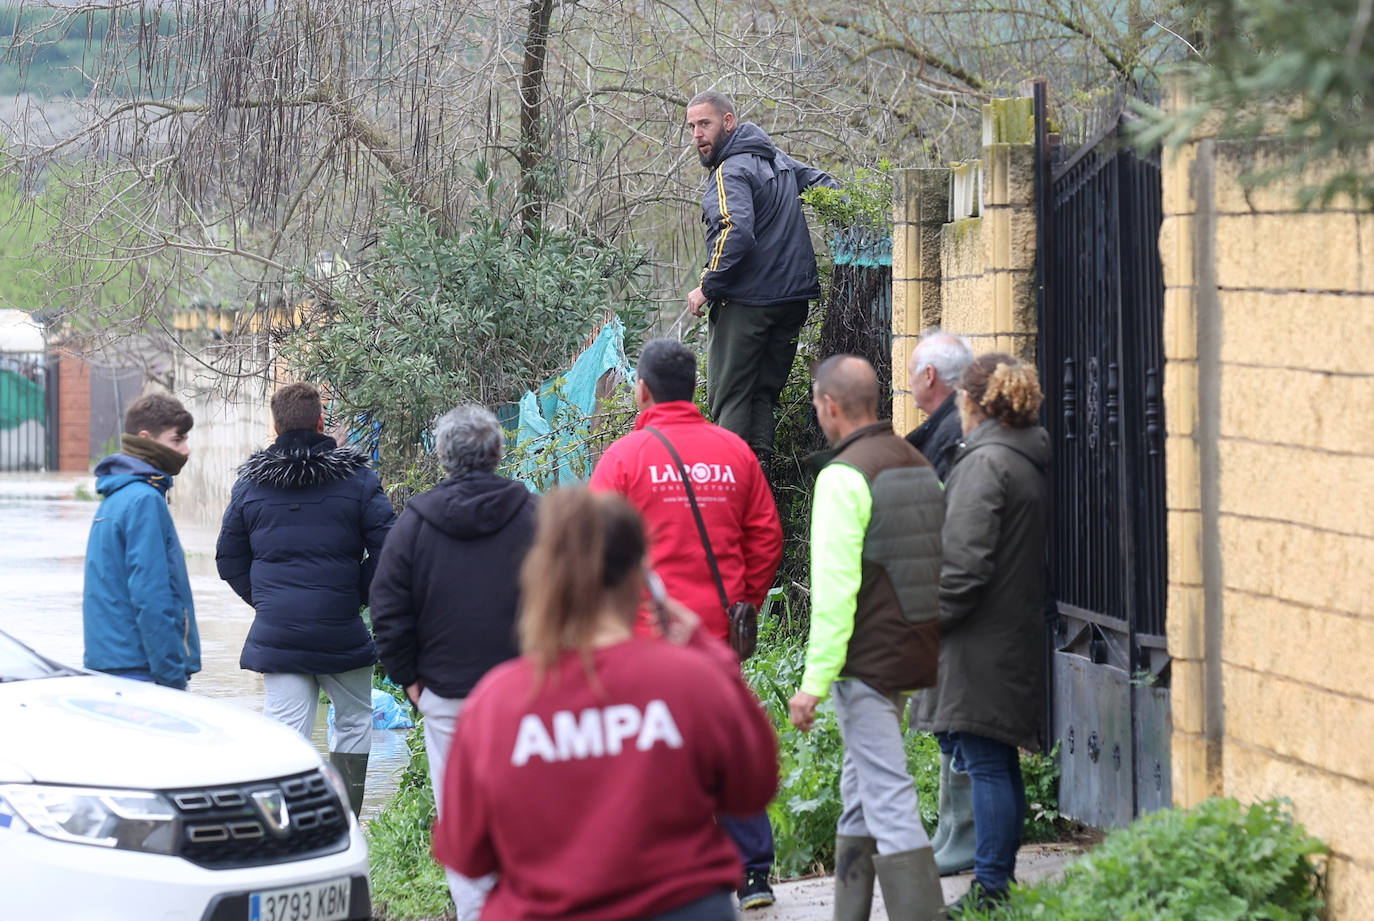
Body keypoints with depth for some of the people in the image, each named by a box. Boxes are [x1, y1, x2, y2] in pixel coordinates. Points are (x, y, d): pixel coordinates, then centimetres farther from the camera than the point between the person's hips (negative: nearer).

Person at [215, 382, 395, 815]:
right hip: (342, 631, -2)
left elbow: (230, 560, 9)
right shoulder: (357, 479, -3)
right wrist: (356, 596, 4)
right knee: (354, 721, 17)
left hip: (276, 633, 2)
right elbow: (387, 549, -8)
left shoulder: (250, 484, 5)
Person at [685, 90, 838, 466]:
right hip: (794, 297, 9)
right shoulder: (777, 160, 16)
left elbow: (737, 233, -25)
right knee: (764, 393, 12)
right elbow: (828, 188, 25)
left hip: (747, 301, -9)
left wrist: (707, 287, -17)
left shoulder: (731, 171, -12)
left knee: (728, 398, -5)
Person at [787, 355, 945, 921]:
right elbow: (937, 566, 17)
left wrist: (815, 682, -18)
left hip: (867, 661, -9)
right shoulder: (920, 466, 11)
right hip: (916, 653, 9)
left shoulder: (845, 476, -15)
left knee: (889, 801, -9)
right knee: (859, 793, 18)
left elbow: (834, 588, -19)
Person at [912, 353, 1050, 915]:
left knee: (987, 764, -6)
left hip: (983, 638, -9)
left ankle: (991, 888, -5)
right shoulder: (1031, 462, 12)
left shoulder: (984, 462, -15)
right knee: (1000, 763, 14)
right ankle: (1001, 879, 20)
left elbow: (965, 563, -21)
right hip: (1018, 633, 9)